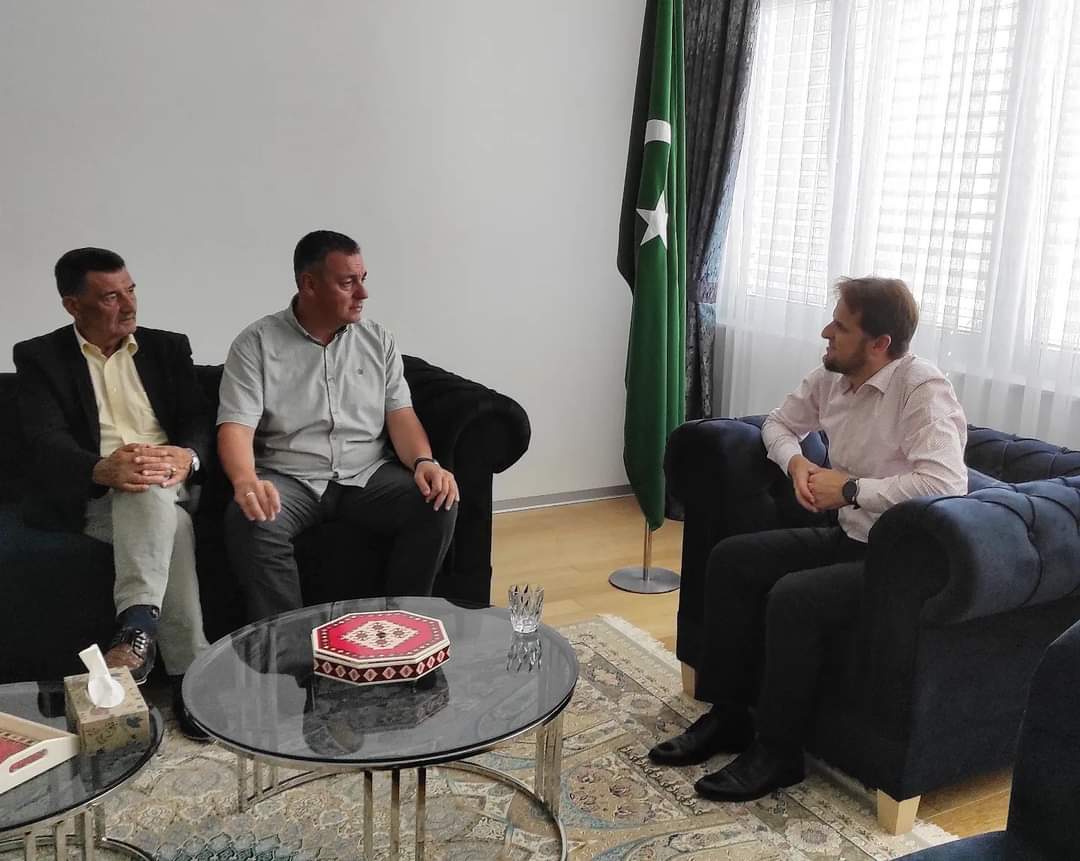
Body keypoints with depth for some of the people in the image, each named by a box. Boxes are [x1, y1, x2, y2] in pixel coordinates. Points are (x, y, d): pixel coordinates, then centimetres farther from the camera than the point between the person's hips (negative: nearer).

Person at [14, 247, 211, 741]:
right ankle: (191, 675, -36)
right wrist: (102, 468, -31)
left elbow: (198, 420, 6)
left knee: (151, 496, -34)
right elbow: (46, 440, -8)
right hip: (91, 497, -2)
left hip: (168, 486, 3)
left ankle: (137, 629, -40)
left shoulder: (168, 348, 16)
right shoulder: (39, 357, 7)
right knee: (168, 524, -34)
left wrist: (186, 457, -20)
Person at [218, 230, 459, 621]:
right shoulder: (256, 343, -1)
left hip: (368, 475, 3)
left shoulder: (379, 341, 9)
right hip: (289, 479, -2)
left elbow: (400, 415, 4)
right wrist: (246, 481, -32)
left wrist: (425, 462, -18)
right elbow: (236, 426, -10)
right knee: (249, 521, -34)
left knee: (438, 506, -23)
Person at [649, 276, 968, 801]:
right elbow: (779, 422, 20)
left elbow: (946, 482, -34)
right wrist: (795, 462, -3)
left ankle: (777, 753, -8)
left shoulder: (922, 389, -21)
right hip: (848, 538, 9)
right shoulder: (830, 378, 3)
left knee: (792, 598, -28)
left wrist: (850, 490, -24)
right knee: (731, 560, -3)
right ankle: (728, 716, 5)